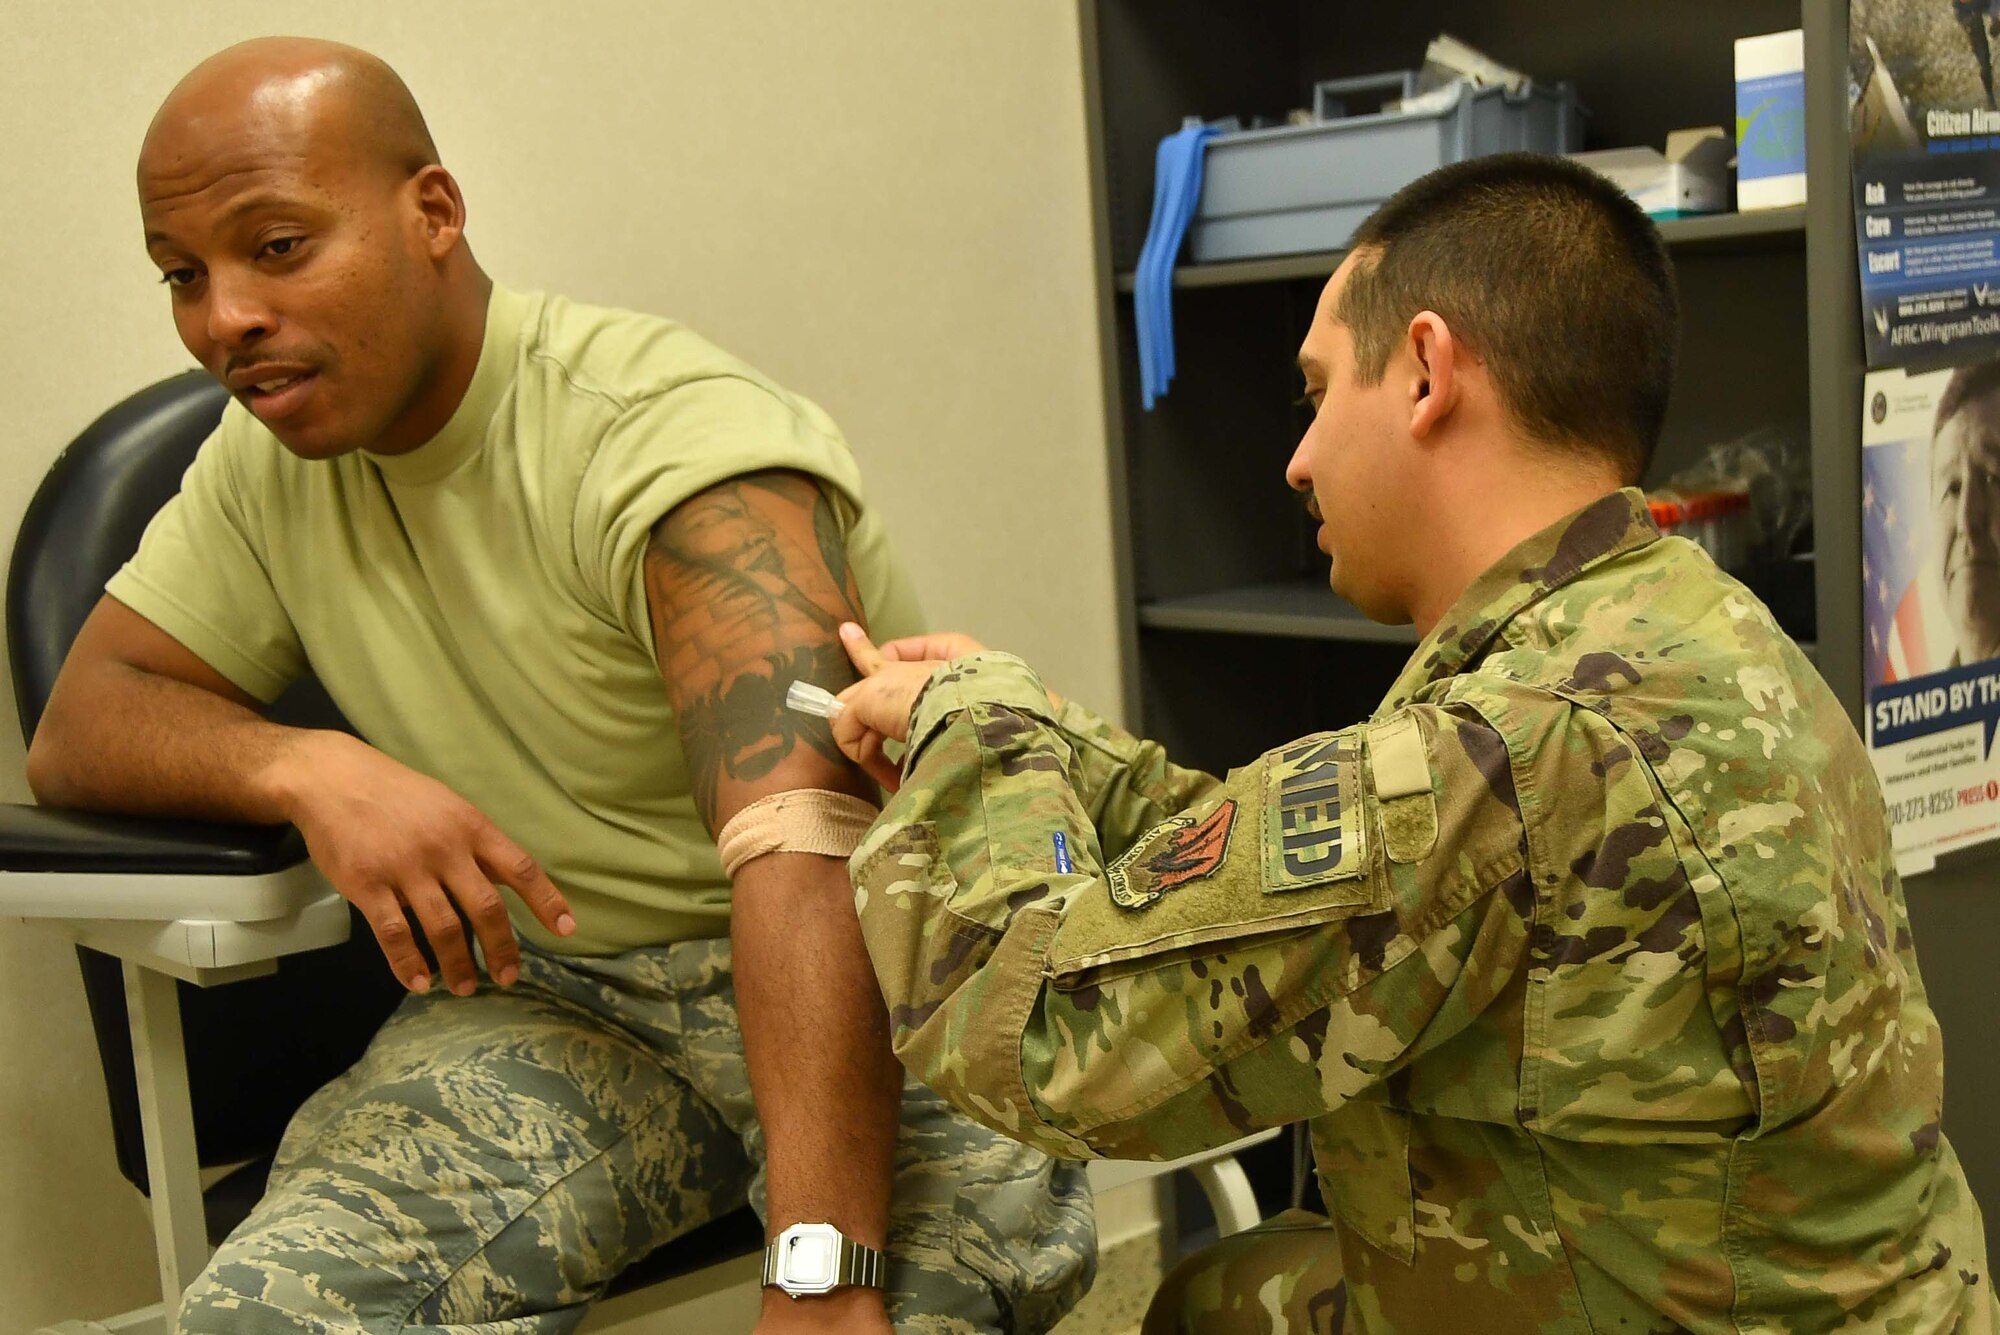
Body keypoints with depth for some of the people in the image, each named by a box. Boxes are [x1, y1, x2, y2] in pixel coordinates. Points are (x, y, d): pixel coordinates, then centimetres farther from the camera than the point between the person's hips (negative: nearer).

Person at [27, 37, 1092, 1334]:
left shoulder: (669, 437, -20)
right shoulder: (272, 454, 5)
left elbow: (802, 846, -33)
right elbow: (80, 727, 6)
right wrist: (305, 767, -17)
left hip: (878, 969, -4)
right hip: (553, 998, 5)